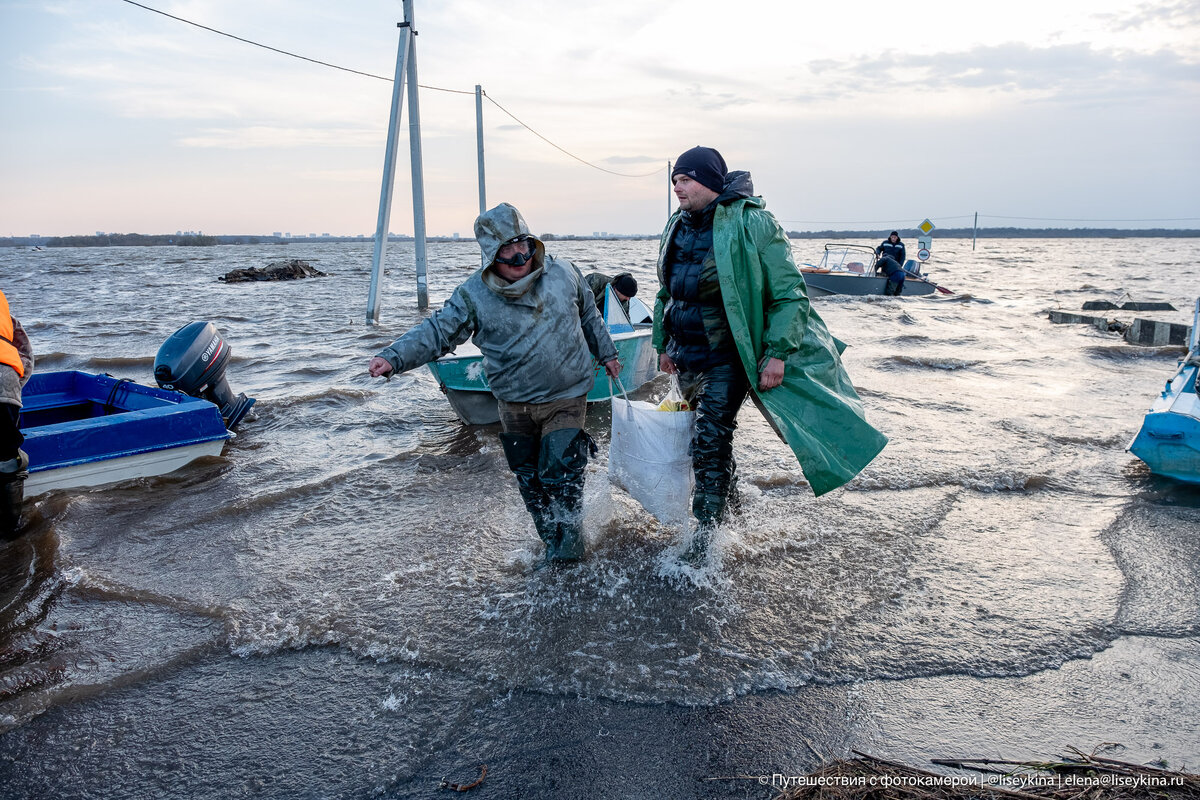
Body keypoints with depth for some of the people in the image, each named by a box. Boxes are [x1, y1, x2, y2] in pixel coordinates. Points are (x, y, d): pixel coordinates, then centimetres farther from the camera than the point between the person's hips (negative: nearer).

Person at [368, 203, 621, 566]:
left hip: (565, 399, -1)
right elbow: (438, 332, -12)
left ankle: (568, 544, 14)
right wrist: (393, 357, -25)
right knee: (529, 478, 11)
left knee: (560, 474, -6)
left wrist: (605, 352, 21)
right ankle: (550, 538, 32)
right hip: (514, 404, 2)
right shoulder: (474, 295, -10)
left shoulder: (563, 273, -4)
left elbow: (588, 315, 13)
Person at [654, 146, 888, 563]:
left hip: (726, 360, -7)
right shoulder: (678, 226, 7)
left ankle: (705, 538, 0)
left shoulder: (751, 223, -15)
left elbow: (789, 293, -13)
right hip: (687, 358, 7)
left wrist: (777, 353, -19)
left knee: (710, 442, -10)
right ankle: (730, 501, 40)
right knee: (706, 437, 18)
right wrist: (663, 345, 18)